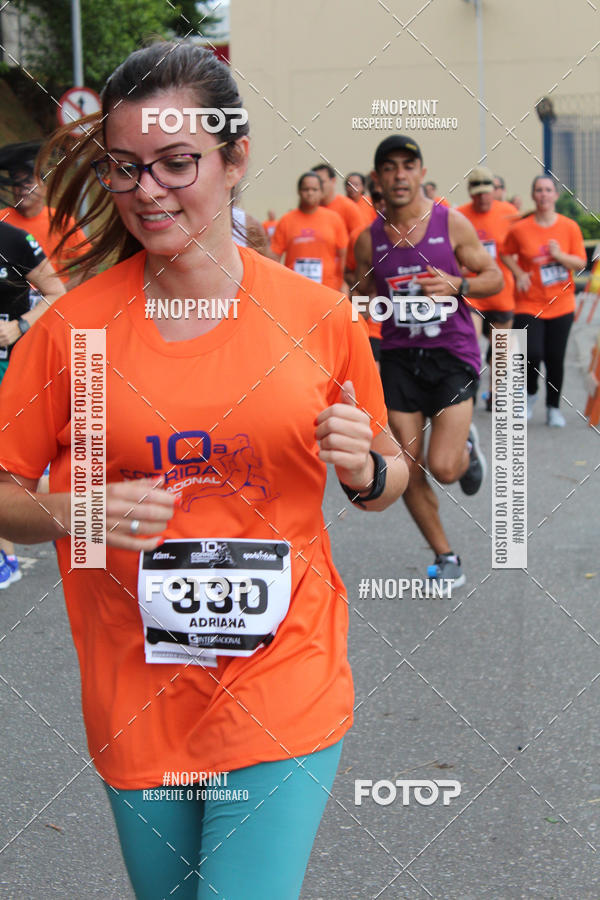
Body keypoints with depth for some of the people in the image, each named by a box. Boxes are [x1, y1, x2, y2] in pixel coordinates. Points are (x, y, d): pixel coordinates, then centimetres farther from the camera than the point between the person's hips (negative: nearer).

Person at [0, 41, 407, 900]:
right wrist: (69, 515, -17)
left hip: (284, 690, -1)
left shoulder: (315, 316, -3)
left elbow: (388, 482, 10)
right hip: (136, 692, 1)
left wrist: (365, 466, -12)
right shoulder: (72, 327, -3)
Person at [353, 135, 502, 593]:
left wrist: (457, 285, -16)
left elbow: (494, 278, 2)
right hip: (399, 357, 3)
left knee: (444, 467, -15)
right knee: (409, 473, 1)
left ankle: (467, 445, 23)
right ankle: (446, 558, 20)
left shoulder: (451, 223, -3)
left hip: (453, 353, -3)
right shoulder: (369, 240, 4)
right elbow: (363, 299, 17)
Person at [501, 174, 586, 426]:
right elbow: (506, 254, 11)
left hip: (561, 304, 2)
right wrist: (519, 273, -5)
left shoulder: (570, 227, -1)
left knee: (555, 358, 3)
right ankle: (530, 393, 16)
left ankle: (553, 408, 20)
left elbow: (580, 263, 1)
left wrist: (560, 255, -17)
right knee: (533, 354, -15)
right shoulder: (519, 229, -5)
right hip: (529, 304, -2)